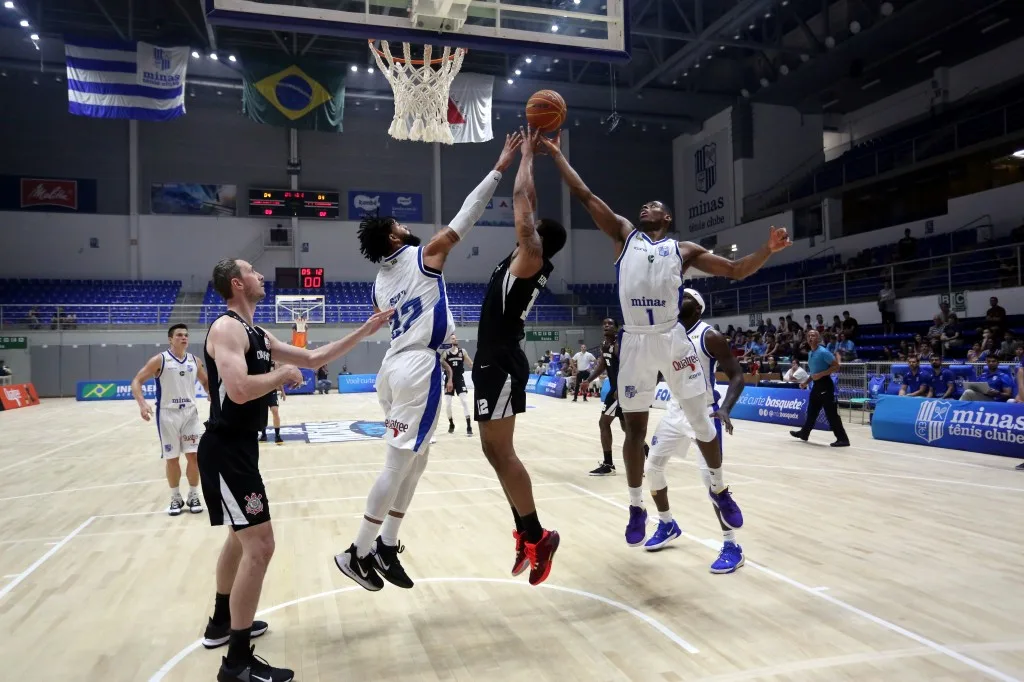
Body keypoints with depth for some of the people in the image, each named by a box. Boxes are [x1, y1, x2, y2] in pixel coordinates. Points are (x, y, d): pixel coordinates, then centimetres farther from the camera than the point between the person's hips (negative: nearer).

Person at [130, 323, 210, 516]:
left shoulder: (194, 361, 6)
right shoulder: (160, 360, -6)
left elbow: (206, 382, 21)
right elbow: (136, 381, -9)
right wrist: (142, 403, -24)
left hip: (190, 413, 3)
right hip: (168, 414, -3)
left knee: (194, 455, 0)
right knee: (172, 458, 4)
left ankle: (193, 496, 14)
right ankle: (176, 498, 19)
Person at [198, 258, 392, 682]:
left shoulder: (257, 335, 14)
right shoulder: (227, 328, -16)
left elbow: (313, 359, 18)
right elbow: (239, 390, -31)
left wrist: (363, 333, 14)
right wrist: (283, 375, -14)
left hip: (239, 448, 11)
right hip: (226, 451, -11)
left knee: (242, 538, 24)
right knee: (259, 545, -10)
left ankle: (221, 623, 41)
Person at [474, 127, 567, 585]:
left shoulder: (531, 257, -9)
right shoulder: (529, 261, 13)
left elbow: (520, 199, -9)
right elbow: (528, 203, 22)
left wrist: (527, 155, 4)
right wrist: (527, 156, 22)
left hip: (501, 364, -10)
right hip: (495, 362, 10)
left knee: (500, 452, -8)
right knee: (496, 451, 12)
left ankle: (536, 537, 1)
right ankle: (525, 534, 18)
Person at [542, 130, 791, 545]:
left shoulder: (684, 250, 14)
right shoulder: (625, 235, 16)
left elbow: (736, 271, 10)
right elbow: (585, 196, 14)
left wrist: (768, 250, -6)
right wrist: (557, 156, 12)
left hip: (672, 340, 0)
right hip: (634, 343, 1)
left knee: (700, 420, 5)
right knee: (634, 428, 6)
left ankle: (719, 489, 28)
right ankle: (637, 508, 20)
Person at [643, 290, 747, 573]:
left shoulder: (710, 336, -15)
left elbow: (737, 375, -18)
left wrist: (724, 409, -33)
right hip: (676, 410, 7)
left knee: (711, 477, -13)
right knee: (652, 468, 8)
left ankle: (732, 546, 1)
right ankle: (667, 525, 30)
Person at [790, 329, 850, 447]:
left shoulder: (823, 352, -14)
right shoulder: (810, 354, 14)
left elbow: (836, 366, -17)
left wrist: (820, 374, -22)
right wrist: (806, 382, 18)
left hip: (825, 385, -9)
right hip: (816, 385, 9)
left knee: (831, 413, -8)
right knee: (811, 411, 18)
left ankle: (843, 439, -5)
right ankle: (804, 433, 31)